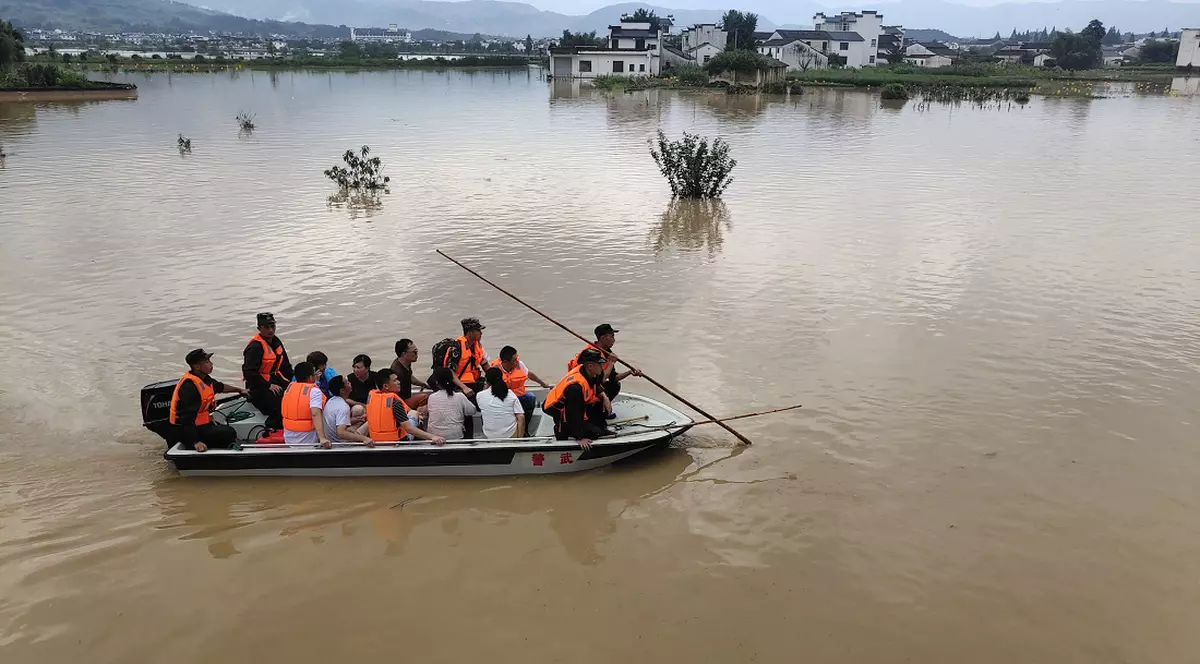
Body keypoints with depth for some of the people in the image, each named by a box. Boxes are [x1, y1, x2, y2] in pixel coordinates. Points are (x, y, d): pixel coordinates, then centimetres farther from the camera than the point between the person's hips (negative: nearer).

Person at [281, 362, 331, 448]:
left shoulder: (289, 388, 5)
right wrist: (322, 438, -38)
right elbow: (315, 414, -28)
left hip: (288, 439, 5)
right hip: (307, 440, -5)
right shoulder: (314, 391, -14)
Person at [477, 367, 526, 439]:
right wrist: (520, 438, -1)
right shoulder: (511, 394, -1)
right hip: (511, 435, -1)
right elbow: (521, 418, -5)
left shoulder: (479, 396, -3)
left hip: (490, 437, 1)